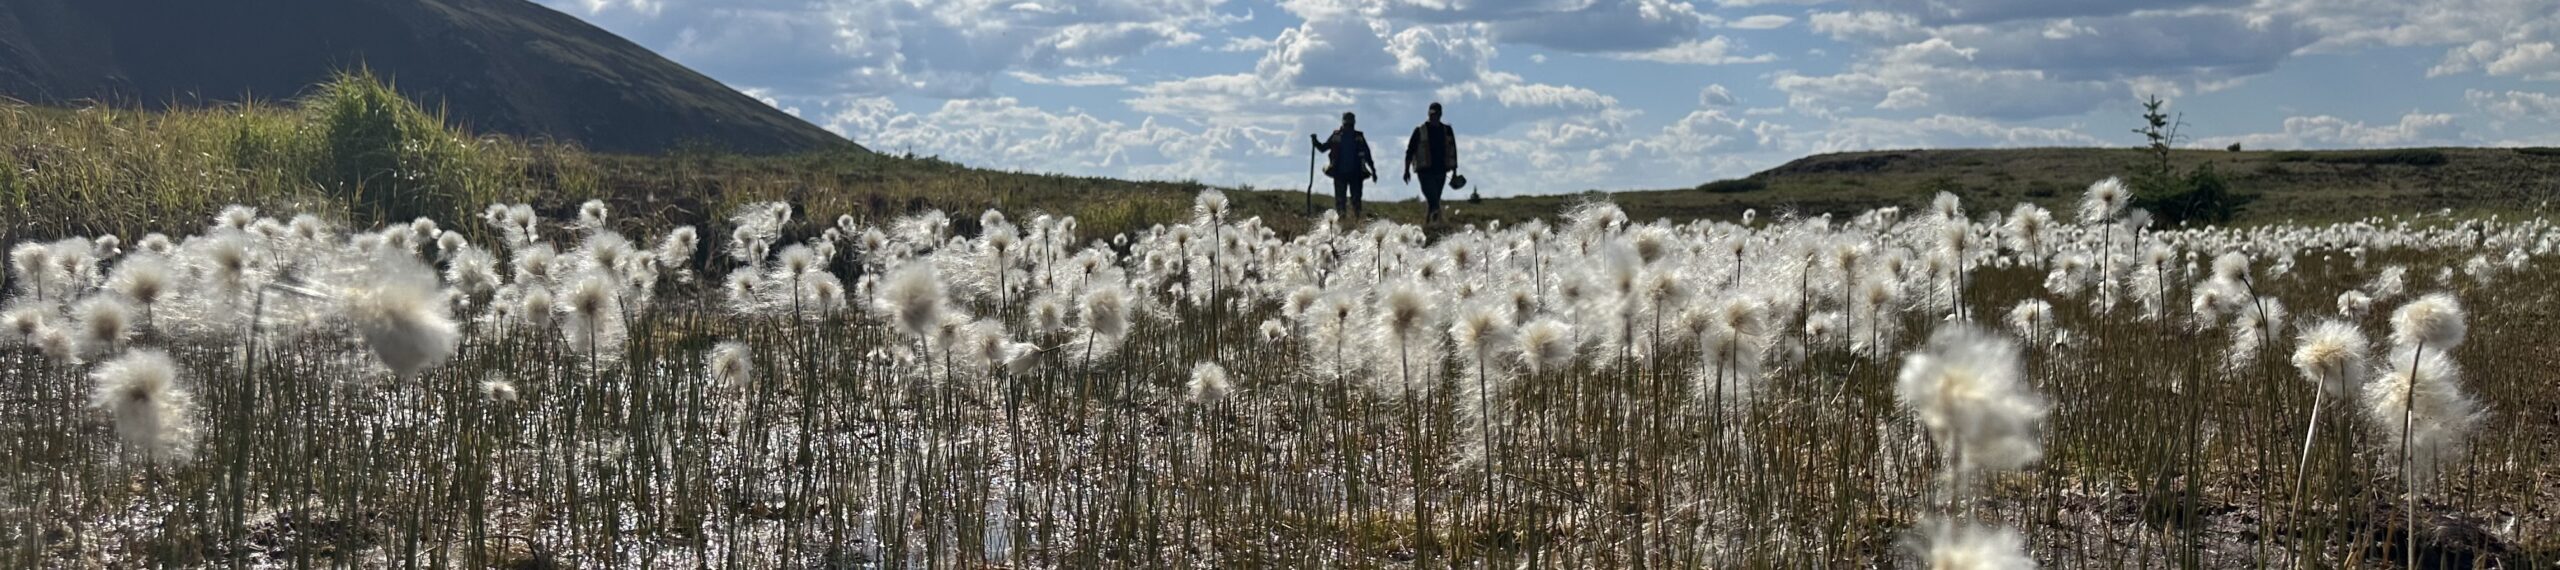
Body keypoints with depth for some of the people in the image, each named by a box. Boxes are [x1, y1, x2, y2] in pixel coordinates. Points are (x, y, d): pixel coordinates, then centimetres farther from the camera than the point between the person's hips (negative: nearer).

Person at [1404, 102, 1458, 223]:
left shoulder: (1447, 130, 10)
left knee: (1435, 199, 6)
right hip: (1425, 171, -4)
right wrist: (1406, 170, -2)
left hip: (1441, 171, 4)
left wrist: (1454, 171, 10)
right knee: (1432, 199, -17)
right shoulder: (1420, 130, 1)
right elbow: (1410, 151, 3)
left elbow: (1453, 152, 14)